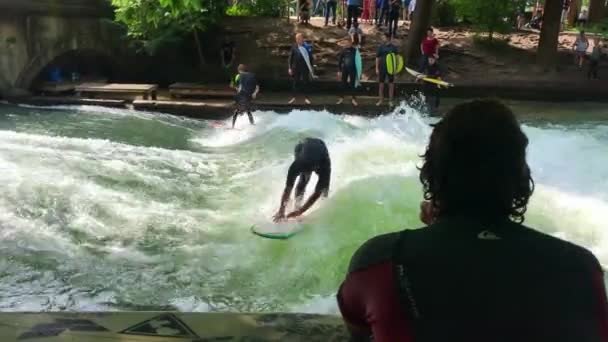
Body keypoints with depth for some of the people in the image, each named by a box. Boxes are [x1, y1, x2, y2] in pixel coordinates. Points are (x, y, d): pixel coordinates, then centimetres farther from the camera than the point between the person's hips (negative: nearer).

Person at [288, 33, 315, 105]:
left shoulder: (307, 47, -4)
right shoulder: (294, 47, -2)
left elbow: (311, 57, 2)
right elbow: (290, 58, 1)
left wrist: (311, 67, 1)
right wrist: (290, 68, -4)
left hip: (305, 68, -1)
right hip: (296, 68, 1)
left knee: (305, 83, 5)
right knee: (296, 83, 8)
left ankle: (306, 98, 14)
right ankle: (294, 98, 18)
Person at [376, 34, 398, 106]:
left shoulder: (394, 47, -1)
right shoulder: (381, 47, 0)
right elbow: (377, 58, 2)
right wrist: (377, 68, -3)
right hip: (382, 68, 0)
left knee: (391, 84, 5)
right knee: (381, 84, 5)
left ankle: (390, 100, 14)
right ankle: (381, 100, 17)